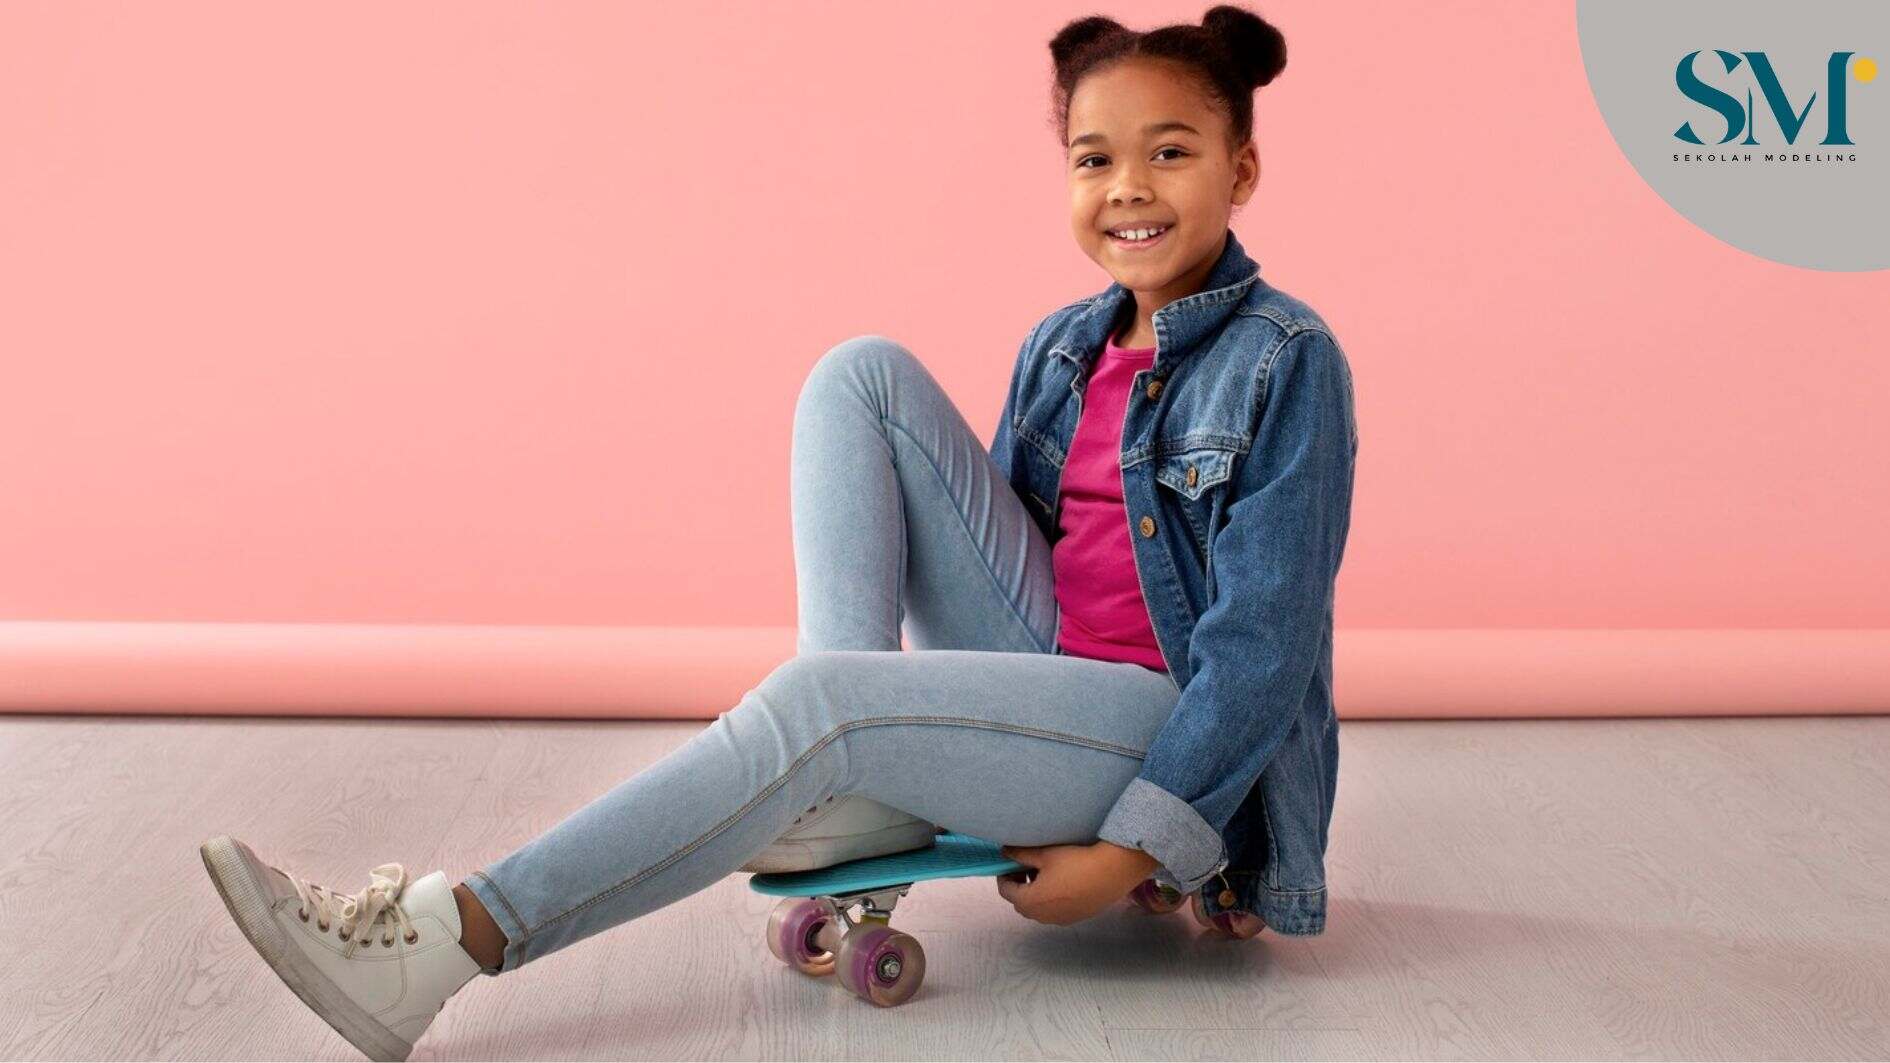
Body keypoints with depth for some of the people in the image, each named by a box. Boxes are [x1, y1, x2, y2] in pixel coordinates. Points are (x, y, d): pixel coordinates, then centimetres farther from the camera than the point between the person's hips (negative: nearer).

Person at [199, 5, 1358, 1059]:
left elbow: (1263, 642, -13)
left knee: (815, 708, -31)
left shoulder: (1287, 362, -8)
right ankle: (817, 792, -16)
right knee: (865, 373, -7)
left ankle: (446, 941, -28)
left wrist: (1130, 853, -19)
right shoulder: (1064, 347, 11)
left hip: (1176, 726, -6)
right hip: (1034, 670, 6)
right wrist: (867, 705, 6)